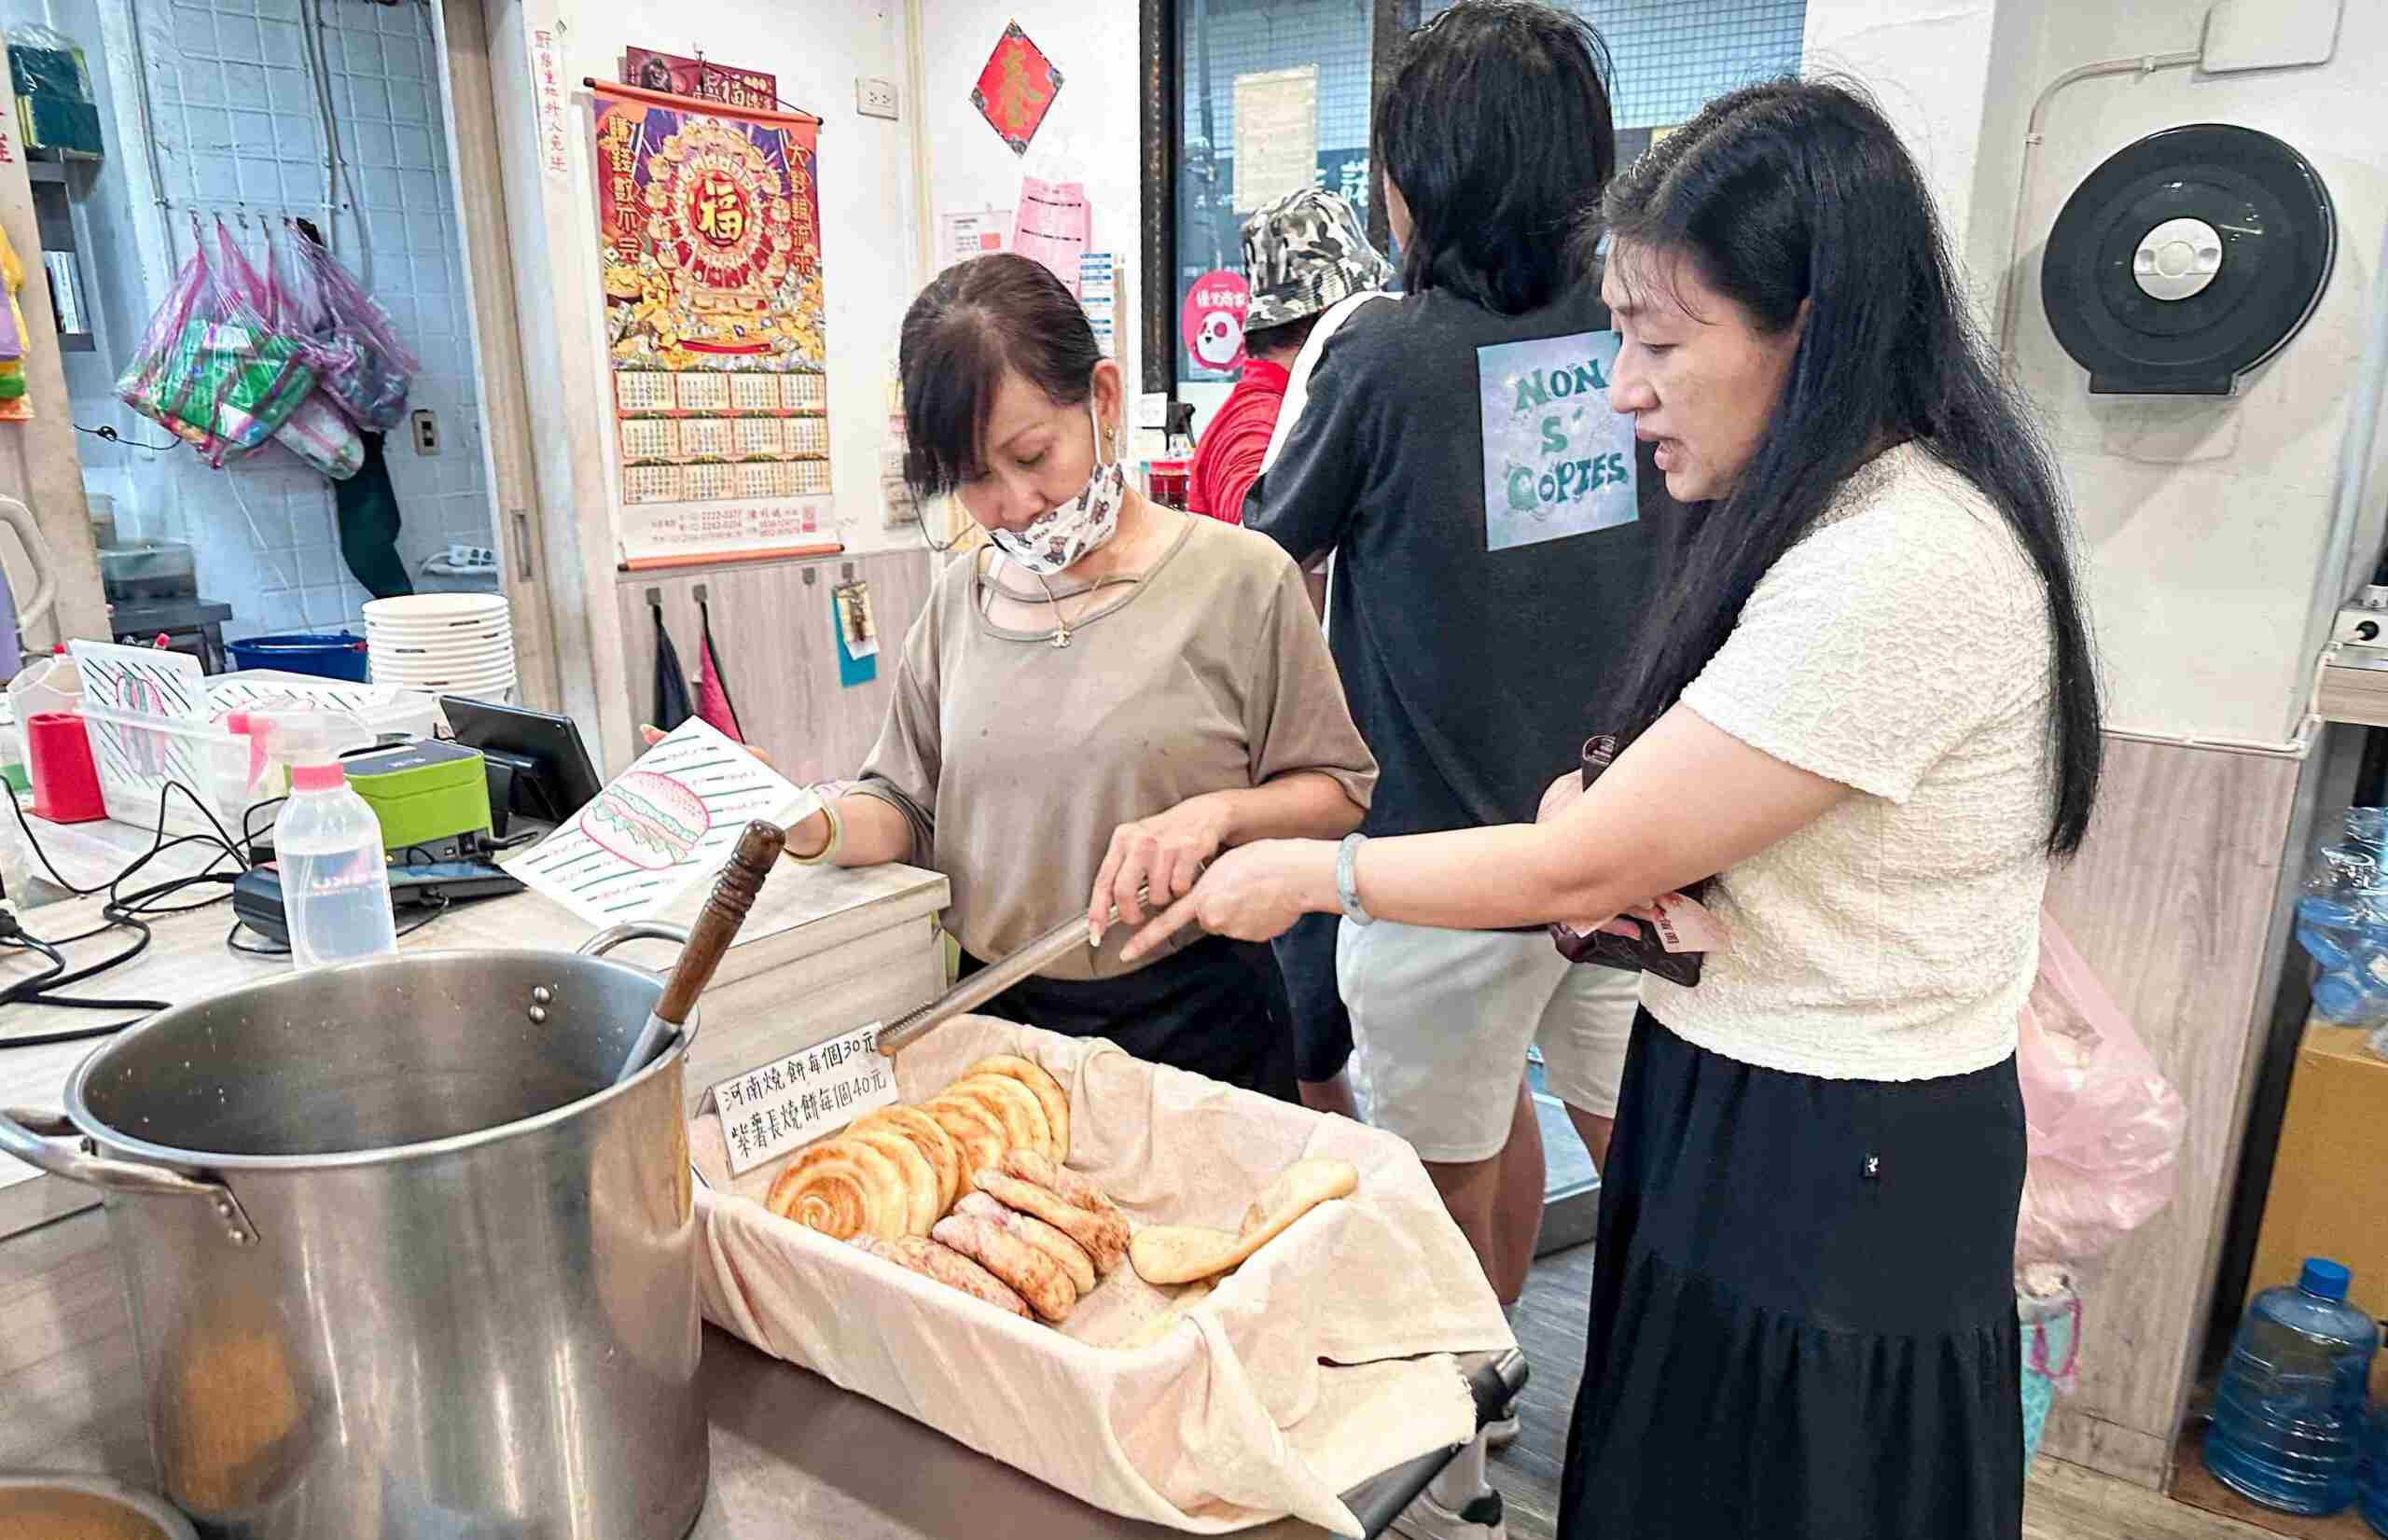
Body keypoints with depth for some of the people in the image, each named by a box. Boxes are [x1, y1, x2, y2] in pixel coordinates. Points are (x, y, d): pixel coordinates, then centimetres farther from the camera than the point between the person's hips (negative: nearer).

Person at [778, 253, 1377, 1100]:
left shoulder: (1239, 578, -10)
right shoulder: (961, 597, 3)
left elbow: (1337, 790, -3)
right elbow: (908, 805, 6)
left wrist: (1217, 813, -22)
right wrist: (823, 825, -15)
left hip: (1193, 1021, -3)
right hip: (992, 1016, 4)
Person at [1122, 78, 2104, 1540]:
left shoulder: (1899, 568, -27)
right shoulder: (1852, 513, 5)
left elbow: (1577, 872, -23)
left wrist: (1306, 872, -12)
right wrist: (1607, 805, -8)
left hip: (1836, 1166, -8)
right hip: (1744, 1093, 9)